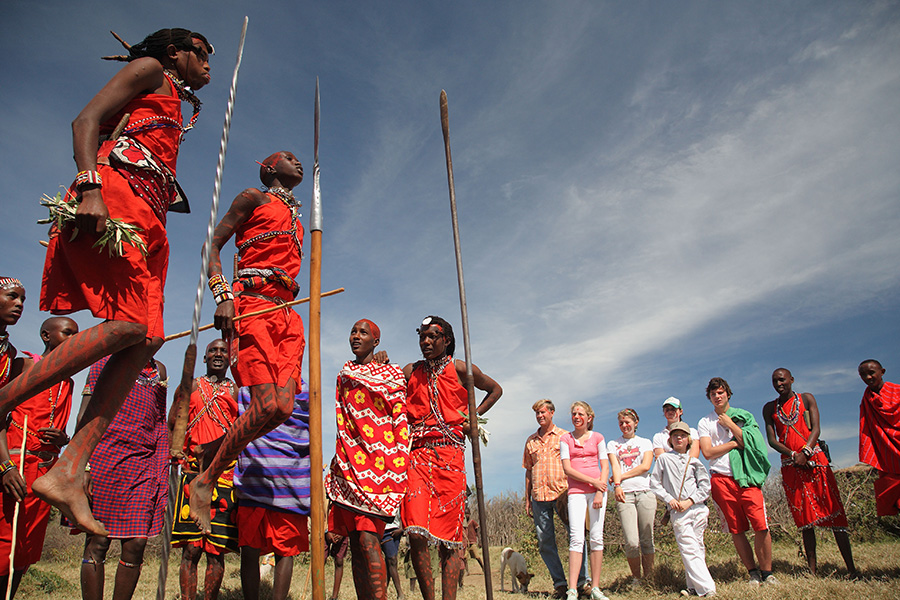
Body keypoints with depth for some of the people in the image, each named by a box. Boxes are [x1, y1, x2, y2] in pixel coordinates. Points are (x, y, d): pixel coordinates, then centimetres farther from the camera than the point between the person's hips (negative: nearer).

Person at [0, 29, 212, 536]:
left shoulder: (174, 108, 34)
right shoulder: (150, 69, 13)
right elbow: (86, 121, -2)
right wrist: (90, 186, -20)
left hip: (145, 218, 8)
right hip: (114, 196, -8)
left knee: (147, 340, -9)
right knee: (131, 324, -24)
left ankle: (69, 470, -13)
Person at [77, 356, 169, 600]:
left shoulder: (159, 370, 18)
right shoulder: (106, 363, 6)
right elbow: (85, 416, -1)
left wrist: (162, 473, 12)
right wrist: (83, 465, -12)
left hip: (144, 465, 3)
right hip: (104, 459, -3)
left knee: (136, 545, -3)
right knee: (97, 543, -1)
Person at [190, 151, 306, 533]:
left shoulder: (295, 216, 31)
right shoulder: (254, 198, 11)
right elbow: (213, 246, 3)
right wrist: (223, 296, -11)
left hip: (286, 312, 6)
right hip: (253, 304, -6)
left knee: (283, 407, -13)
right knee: (267, 405, -20)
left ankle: (213, 474, 2)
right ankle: (205, 482, -4)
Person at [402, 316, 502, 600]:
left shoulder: (459, 369, 8)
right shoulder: (410, 371, 15)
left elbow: (495, 389, 20)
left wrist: (473, 417, 11)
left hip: (450, 456, -1)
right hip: (417, 455, 1)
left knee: (449, 535, -1)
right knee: (416, 533, -12)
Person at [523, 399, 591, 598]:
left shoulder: (564, 436, 7)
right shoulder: (531, 441, 17)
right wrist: (527, 499, 13)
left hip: (562, 493, -3)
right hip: (539, 496, 3)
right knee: (545, 541, 2)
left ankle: (582, 580, 5)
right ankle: (559, 583, 10)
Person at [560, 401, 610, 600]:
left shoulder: (598, 438, 10)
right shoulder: (566, 439, 8)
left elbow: (605, 466, 5)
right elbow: (567, 468, 0)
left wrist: (600, 492, -8)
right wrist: (592, 481, -9)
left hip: (597, 490, 1)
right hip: (576, 491, -1)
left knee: (596, 537, -1)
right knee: (576, 538, -9)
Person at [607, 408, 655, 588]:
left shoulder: (645, 442, 15)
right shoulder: (613, 444, 17)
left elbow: (646, 466, 1)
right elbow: (615, 466, 3)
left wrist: (622, 476, -4)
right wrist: (617, 485, -14)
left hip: (644, 491, 0)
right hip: (624, 494, 0)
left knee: (647, 539, -2)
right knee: (631, 542, -9)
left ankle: (649, 578, 11)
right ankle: (636, 578, 8)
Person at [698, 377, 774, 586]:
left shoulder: (744, 416, 12)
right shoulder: (705, 422, 11)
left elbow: (749, 443, -2)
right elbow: (707, 452, -1)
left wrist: (730, 424, -2)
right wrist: (736, 442, -2)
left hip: (747, 477, 0)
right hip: (721, 480, 1)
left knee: (761, 526, -9)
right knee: (736, 530, 2)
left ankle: (767, 572, 4)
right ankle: (752, 572, 14)